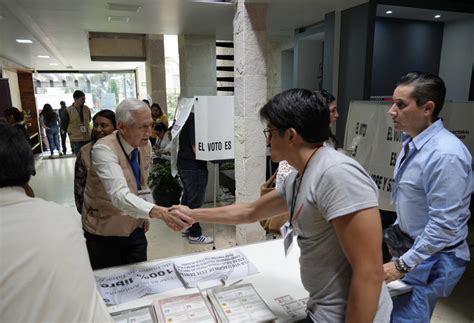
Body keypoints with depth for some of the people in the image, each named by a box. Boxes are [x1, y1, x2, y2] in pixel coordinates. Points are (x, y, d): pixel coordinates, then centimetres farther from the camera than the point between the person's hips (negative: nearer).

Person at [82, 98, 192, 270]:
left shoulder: (145, 145, -6)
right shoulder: (104, 149, -27)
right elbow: (119, 195, -42)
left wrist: (144, 214, 7)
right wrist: (158, 212, -56)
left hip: (135, 228, 5)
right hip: (105, 232, -5)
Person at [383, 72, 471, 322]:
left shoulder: (445, 155, -27)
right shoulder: (412, 143, 2)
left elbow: (444, 225, -26)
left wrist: (402, 264, -20)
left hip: (432, 258, -8)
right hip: (412, 246, 8)